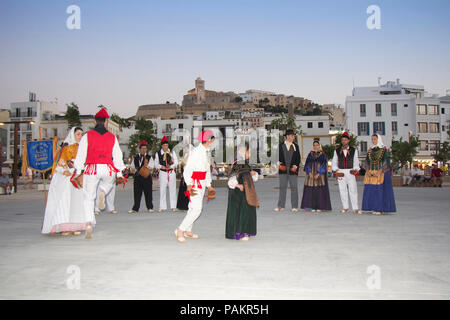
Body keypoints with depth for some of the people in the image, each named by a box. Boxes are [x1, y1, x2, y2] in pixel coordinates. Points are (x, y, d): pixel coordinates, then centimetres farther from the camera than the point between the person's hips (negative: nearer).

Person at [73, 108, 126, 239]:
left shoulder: (87, 135, 4)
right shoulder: (112, 137, 8)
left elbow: (81, 154, 2)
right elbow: (117, 156, 9)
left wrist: (78, 171, 9)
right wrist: (119, 173, 16)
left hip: (92, 169, -1)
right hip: (108, 169, 1)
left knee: (89, 198, 8)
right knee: (109, 182, 36)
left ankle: (89, 224, -3)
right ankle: (102, 192, 4)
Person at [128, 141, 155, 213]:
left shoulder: (149, 157, 4)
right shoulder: (135, 158, 13)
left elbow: (152, 166, -5)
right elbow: (132, 166, 18)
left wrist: (147, 166, -22)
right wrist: (133, 170, -2)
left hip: (147, 177, -3)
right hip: (137, 177, 3)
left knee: (148, 193, 2)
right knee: (137, 193, 3)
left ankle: (150, 208, 13)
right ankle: (135, 208, 8)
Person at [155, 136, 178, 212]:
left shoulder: (172, 152, 3)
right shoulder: (158, 153, 4)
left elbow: (176, 162, 2)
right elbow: (156, 164, 7)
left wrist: (170, 166, -17)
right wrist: (161, 166, -14)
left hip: (171, 172, 0)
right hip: (163, 173, 0)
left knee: (172, 189, 3)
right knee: (162, 190, -1)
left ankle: (173, 206, 11)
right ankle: (162, 207, 5)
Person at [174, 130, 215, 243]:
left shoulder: (205, 152, 13)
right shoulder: (196, 152, -16)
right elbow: (187, 170, -19)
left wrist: (209, 186, 25)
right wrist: (189, 186, -26)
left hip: (202, 183, 9)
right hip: (194, 183, -9)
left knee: (193, 208, 13)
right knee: (197, 209, -13)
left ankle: (188, 231, 22)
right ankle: (180, 230, -6)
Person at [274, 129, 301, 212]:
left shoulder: (295, 146, 9)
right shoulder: (281, 145, 6)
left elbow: (298, 158, 9)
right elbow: (278, 156, 8)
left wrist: (296, 165, -5)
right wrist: (279, 163, -9)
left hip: (292, 169, 0)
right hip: (283, 169, 0)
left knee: (294, 187, 1)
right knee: (282, 187, 4)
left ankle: (294, 206, 8)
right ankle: (281, 206, 9)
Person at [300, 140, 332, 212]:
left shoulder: (322, 154, 3)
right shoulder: (310, 154, 10)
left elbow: (324, 164, -4)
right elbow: (307, 164, 5)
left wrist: (318, 174, -14)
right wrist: (309, 173, -9)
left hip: (320, 175, -2)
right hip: (311, 174, 2)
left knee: (320, 190, -5)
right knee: (311, 190, -2)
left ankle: (320, 207, 0)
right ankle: (312, 206, 4)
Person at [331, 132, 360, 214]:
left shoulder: (354, 150, 7)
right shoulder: (337, 151, 8)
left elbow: (356, 161, 10)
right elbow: (334, 162, 11)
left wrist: (356, 169, -5)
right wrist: (336, 171, -2)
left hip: (350, 172, -1)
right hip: (341, 172, 1)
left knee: (353, 190, -4)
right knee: (343, 190, 3)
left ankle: (355, 208, 1)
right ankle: (345, 208, 13)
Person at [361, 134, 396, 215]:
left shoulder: (384, 149, -2)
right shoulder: (370, 149, 14)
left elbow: (385, 161, -10)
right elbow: (367, 160, 10)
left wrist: (379, 172, -19)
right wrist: (368, 171, -6)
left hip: (381, 172, -5)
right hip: (371, 172, 5)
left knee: (380, 189, -7)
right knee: (371, 189, 2)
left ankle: (380, 209, -3)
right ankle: (374, 208, 8)